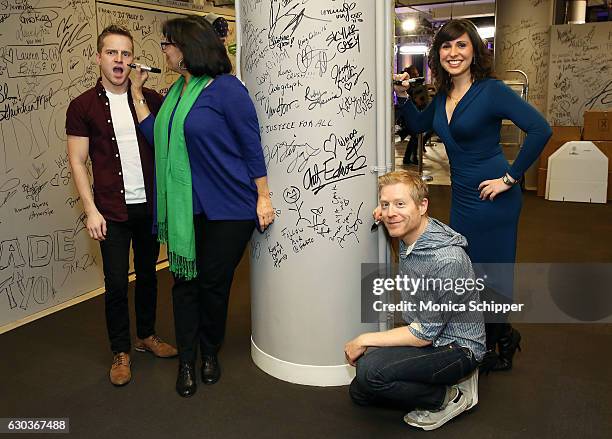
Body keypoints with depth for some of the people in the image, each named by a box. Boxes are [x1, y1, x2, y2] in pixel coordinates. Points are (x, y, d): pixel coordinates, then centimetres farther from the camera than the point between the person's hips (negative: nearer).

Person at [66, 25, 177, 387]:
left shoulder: (150, 99, 4)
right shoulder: (82, 106, -1)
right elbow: (78, 162, -2)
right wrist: (91, 209, -8)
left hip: (150, 205, 3)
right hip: (112, 211, -2)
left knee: (148, 274, 14)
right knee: (116, 283, 1)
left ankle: (147, 335, 33)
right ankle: (121, 352, 19)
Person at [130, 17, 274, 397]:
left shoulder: (226, 88, -11)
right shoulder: (176, 92, 11)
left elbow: (252, 145, -10)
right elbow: (158, 138, 12)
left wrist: (263, 197, -9)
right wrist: (138, 95, 10)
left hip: (229, 206, -6)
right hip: (186, 206, 6)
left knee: (214, 282, 5)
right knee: (185, 280, 8)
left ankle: (210, 353, 29)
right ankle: (187, 361, 24)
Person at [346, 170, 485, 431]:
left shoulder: (447, 260, -31)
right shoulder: (407, 236, -5)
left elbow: (425, 334, -25)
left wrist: (364, 340, -16)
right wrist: (382, 219, 0)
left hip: (455, 348, -9)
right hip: (422, 336, 9)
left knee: (370, 371, -30)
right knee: (360, 393, 11)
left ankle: (450, 397, -6)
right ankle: (447, 379, 14)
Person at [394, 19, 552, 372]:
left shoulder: (491, 90, -15)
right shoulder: (443, 95, 7)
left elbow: (540, 129, -22)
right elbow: (419, 125, 23)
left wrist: (510, 178, -19)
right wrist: (403, 96, 8)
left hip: (492, 198, -8)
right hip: (462, 197, 8)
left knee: (491, 275, 5)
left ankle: (499, 346, 27)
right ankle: (502, 338, 37)